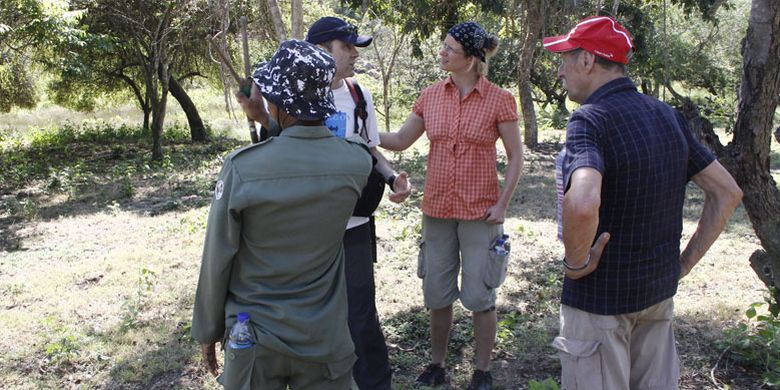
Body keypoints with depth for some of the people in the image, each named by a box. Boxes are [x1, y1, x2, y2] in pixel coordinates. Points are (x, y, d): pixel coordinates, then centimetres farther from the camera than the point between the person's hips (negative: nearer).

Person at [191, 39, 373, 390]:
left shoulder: (242, 167, -20)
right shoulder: (357, 163, -13)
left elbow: (217, 262, -10)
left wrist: (207, 331, 4)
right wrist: (267, 122, 9)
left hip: (254, 338, -1)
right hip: (324, 339, 2)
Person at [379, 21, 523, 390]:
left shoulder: (498, 99, -8)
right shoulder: (430, 96, 2)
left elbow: (516, 156, -2)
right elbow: (400, 140, 9)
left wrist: (502, 204, -9)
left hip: (480, 213, -3)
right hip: (437, 210, 4)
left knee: (479, 296, 6)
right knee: (437, 294, 13)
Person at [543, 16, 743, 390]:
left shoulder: (590, 120, -20)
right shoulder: (668, 116, 3)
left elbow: (583, 204, -39)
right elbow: (727, 192, 9)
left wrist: (576, 262, -21)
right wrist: (685, 262, 9)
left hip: (599, 297, -7)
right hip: (659, 291, 7)